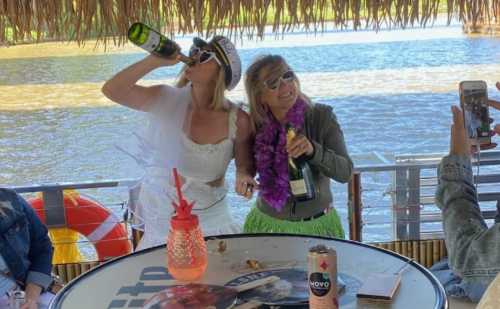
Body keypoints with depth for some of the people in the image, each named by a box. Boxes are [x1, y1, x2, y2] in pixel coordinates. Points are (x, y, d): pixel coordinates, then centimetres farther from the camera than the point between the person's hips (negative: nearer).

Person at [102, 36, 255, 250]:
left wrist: (243, 176, -21)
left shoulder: (238, 121, -13)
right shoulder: (167, 100, -15)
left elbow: (245, 164, 3)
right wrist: (157, 60, -31)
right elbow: (111, 90, -25)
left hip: (210, 218, 1)